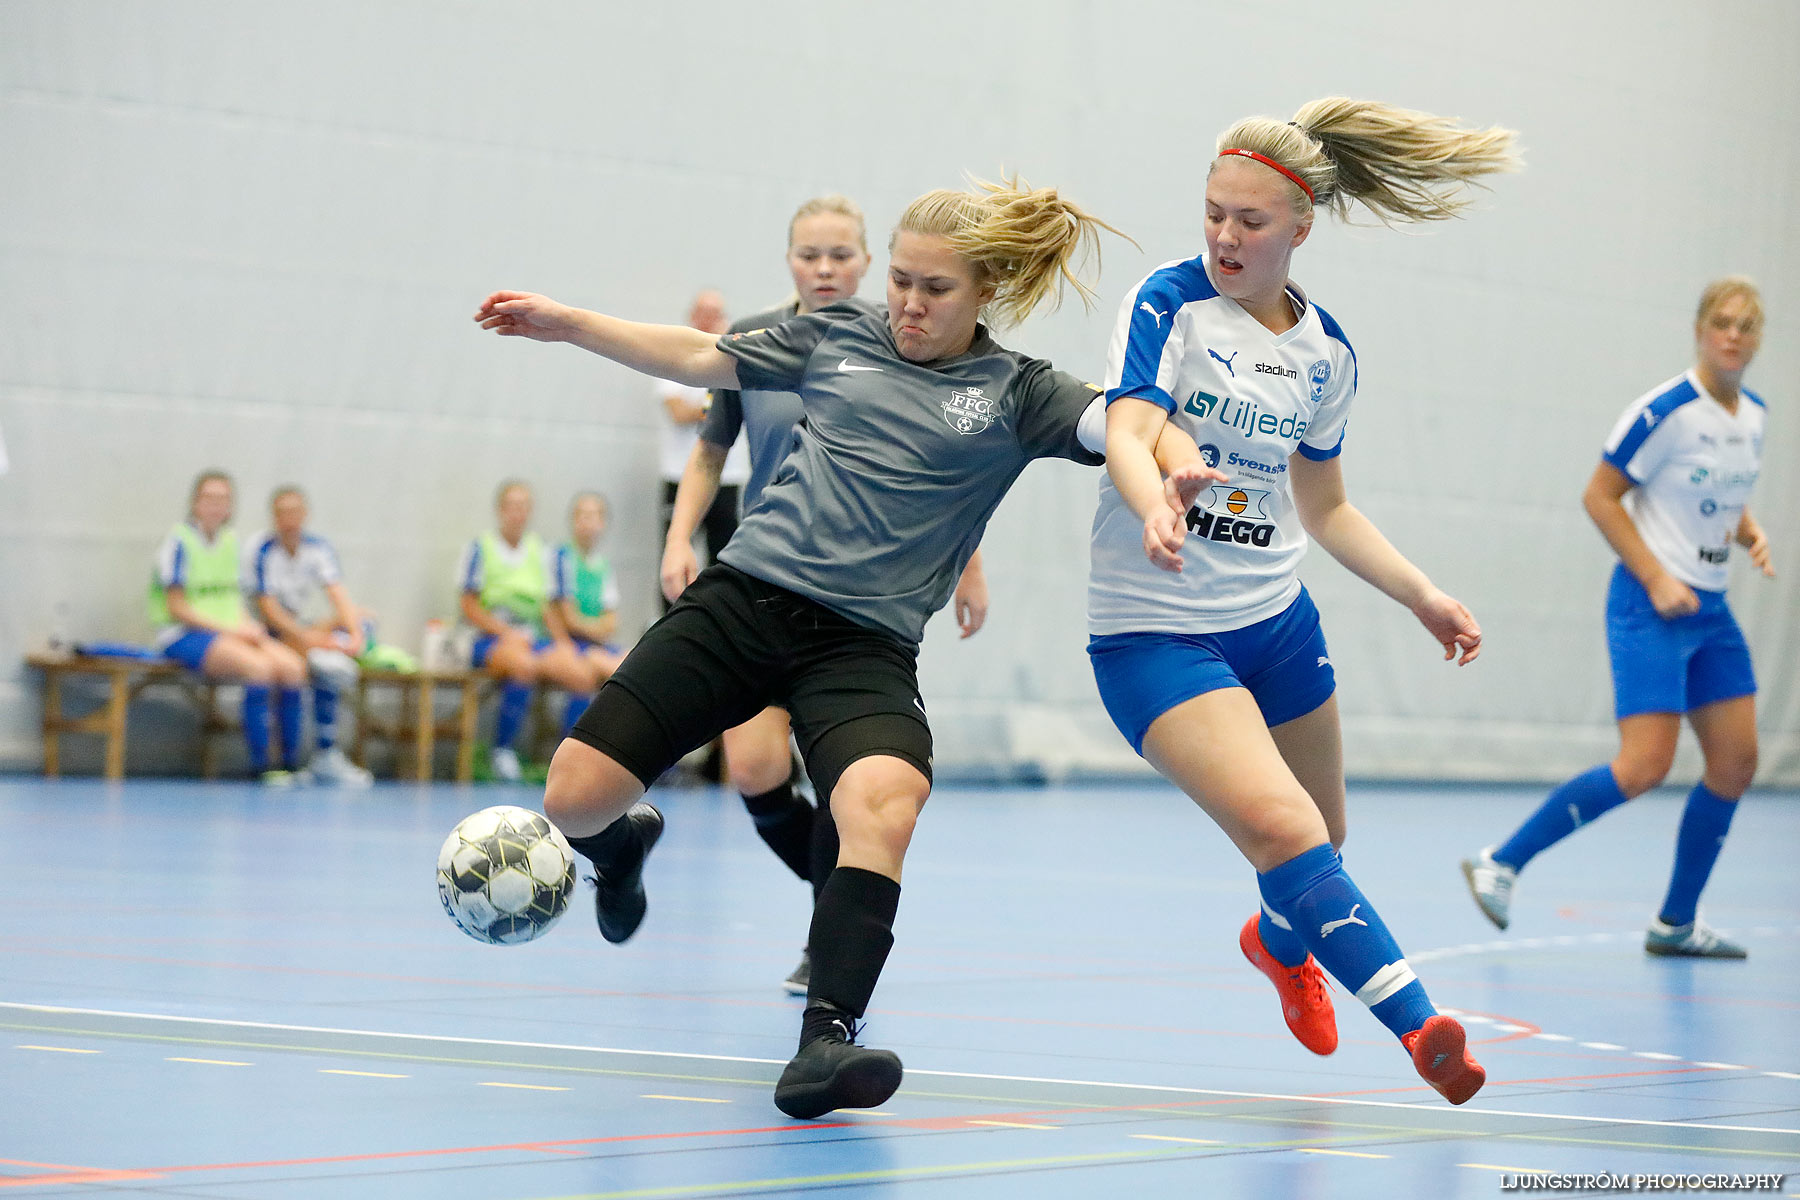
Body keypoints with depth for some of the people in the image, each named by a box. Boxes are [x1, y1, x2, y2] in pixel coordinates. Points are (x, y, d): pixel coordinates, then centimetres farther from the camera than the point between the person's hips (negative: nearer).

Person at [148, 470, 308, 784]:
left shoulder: (231, 540, 14)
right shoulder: (179, 541, -6)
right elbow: (177, 608, -10)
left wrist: (248, 626, -3)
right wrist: (227, 629, -16)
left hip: (232, 632, 7)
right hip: (183, 635, -7)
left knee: (292, 666, -18)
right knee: (259, 667, -32)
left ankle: (291, 763, -14)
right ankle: (260, 765, -27)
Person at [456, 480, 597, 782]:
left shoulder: (539, 551, 17)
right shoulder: (481, 548, 3)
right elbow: (470, 608, -1)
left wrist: (564, 643, 0)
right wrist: (506, 633, -15)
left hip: (536, 640, 5)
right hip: (491, 641, -5)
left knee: (582, 674, -25)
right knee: (523, 665, -40)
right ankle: (502, 751, -25)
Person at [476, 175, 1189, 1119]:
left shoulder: (1014, 394, 4)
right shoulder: (836, 337, 12)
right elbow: (699, 358, 21)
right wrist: (565, 323, 17)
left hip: (864, 645, -2)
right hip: (741, 603, 2)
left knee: (885, 804, -35)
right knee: (574, 799, -5)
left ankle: (823, 1043, -35)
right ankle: (624, 844, 34)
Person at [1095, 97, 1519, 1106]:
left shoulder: (1326, 353, 5)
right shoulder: (1170, 302, -10)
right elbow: (1127, 434, -26)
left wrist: (1420, 593, 8)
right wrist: (1154, 505, -47)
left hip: (1278, 618, 6)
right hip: (1155, 632, -5)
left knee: (1322, 842, 19)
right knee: (1280, 826, -24)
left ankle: (1281, 943, 54)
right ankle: (1418, 1023, -27)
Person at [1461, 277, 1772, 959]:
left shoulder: (1753, 416, 8)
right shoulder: (1666, 411, -16)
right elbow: (1599, 496, -12)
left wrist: (1752, 535, 1)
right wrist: (1657, 579, -17)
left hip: (1710, 609, 8)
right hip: (1648, 605, -8)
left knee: (1736, 762, 4)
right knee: (1645, 767, -17)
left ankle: (1677, 923, 16)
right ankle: (1501, 864, -6)